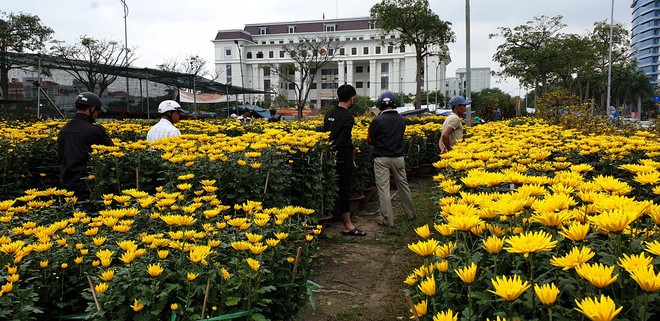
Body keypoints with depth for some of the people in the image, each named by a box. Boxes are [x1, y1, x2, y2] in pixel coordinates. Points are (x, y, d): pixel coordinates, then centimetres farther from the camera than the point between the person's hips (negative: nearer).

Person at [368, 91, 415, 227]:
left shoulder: (377, 120, -10)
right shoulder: (401, 120, 4)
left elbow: (370, 140, -3)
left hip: (381, 159, -4)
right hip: (398, 158, 5)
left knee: (383, 188, 0)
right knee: (403, 185, 17)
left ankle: (389, 220, 1)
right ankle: (410, 214, 30)